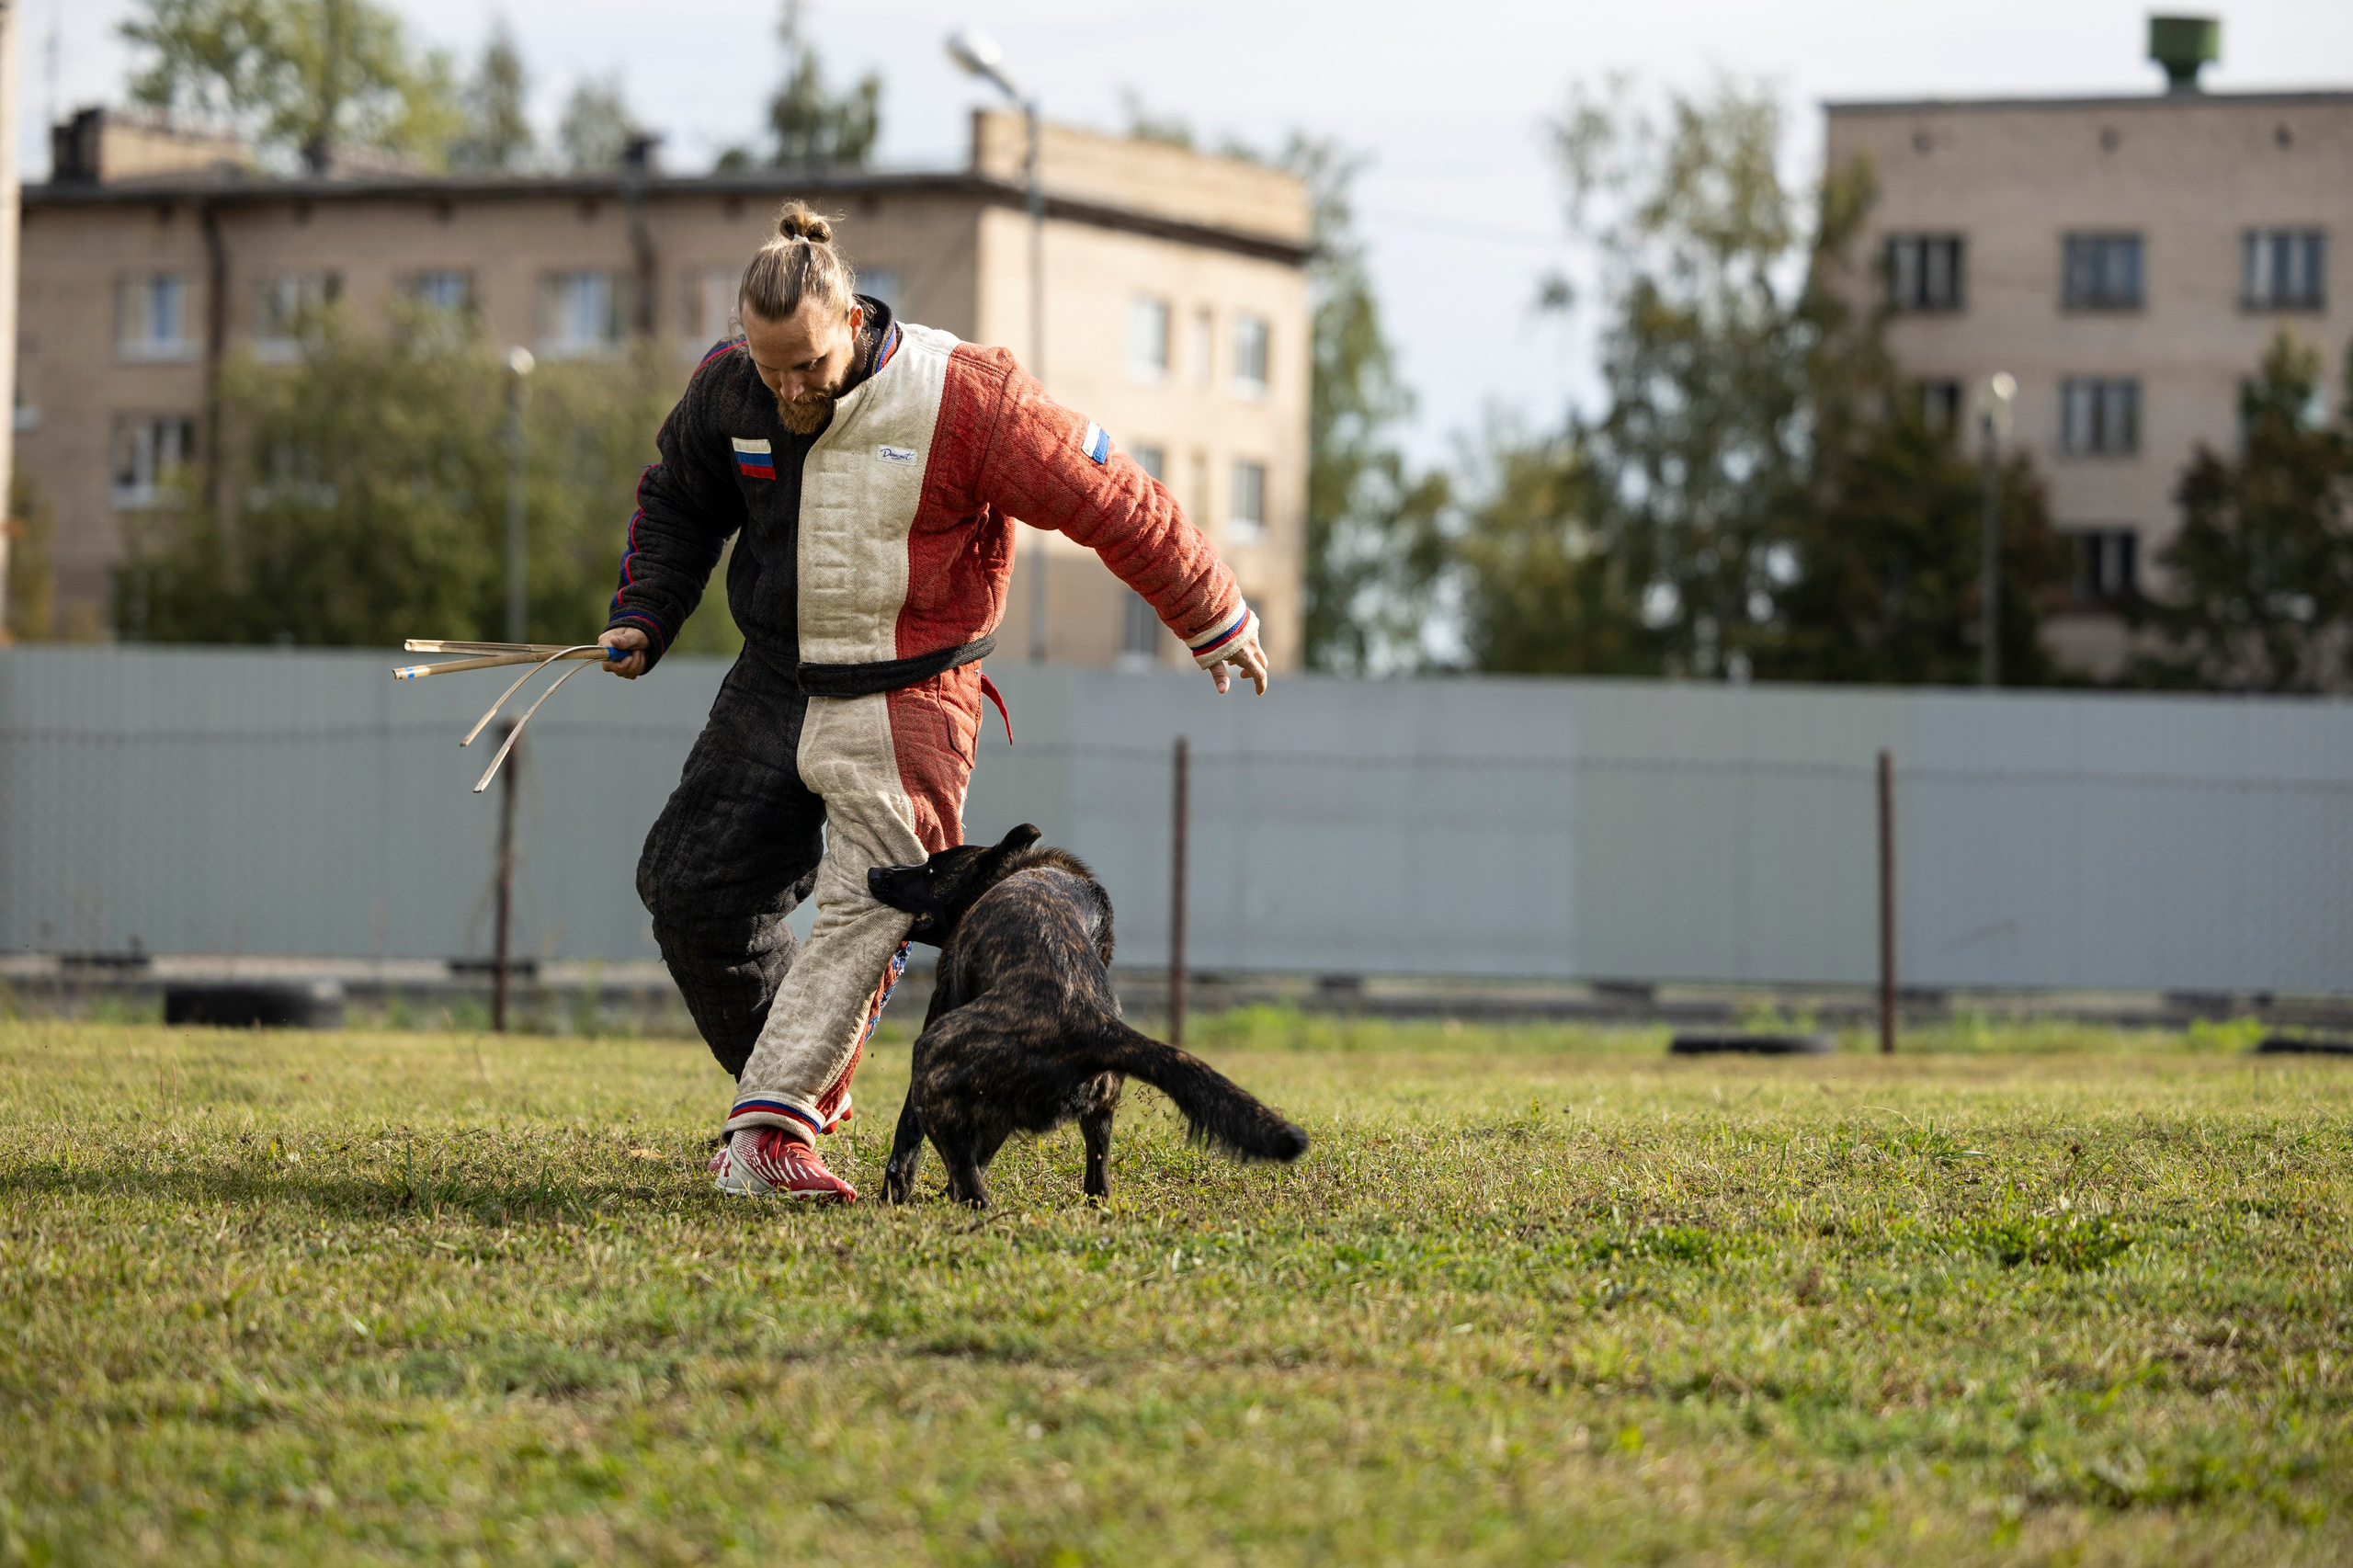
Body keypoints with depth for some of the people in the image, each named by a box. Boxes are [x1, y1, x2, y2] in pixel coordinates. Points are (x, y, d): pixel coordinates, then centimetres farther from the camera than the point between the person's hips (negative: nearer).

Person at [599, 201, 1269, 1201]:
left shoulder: (960, 398, -17)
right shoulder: (726, 390, -3)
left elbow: (1113, 504, -7)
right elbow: (678, 506, 19)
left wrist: (1214, 622, 1)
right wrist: (642, 618, 4)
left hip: (905, 703, -5)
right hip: (772, 687, 5)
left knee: (865, 912, -19)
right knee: (689, 889, -1)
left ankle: (768, 1128, -22)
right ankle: (798, 1082, 16)